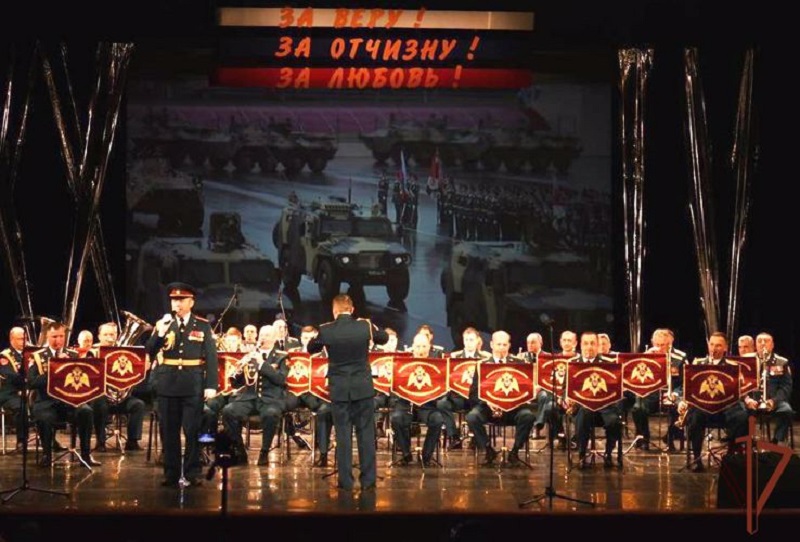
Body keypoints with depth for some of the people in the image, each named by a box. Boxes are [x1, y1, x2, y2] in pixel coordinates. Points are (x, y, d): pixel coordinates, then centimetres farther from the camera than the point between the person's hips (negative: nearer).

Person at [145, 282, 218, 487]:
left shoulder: (203, 326, 3)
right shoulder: (162, 324, 8)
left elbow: (211, 357, -1)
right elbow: (150, 352, 0)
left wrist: (211, 385, -8)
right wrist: (160, 333, -17)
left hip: (193, 385, -2)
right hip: (168, 384, 2)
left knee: (193, 430, 1)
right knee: (169, 430, 6)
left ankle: (192, 472, 8)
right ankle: (171, 473, 12)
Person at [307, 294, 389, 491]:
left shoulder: (326, 330, -9)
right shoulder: (364, 326, -6)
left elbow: (311, 349, 10)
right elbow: (383, 338, 14)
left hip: (339, 390, -1)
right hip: (363, 388, 1)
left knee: (343, 434, 4)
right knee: (366, 433, 6)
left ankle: (346, 480, 5)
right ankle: (368, 479, 7)